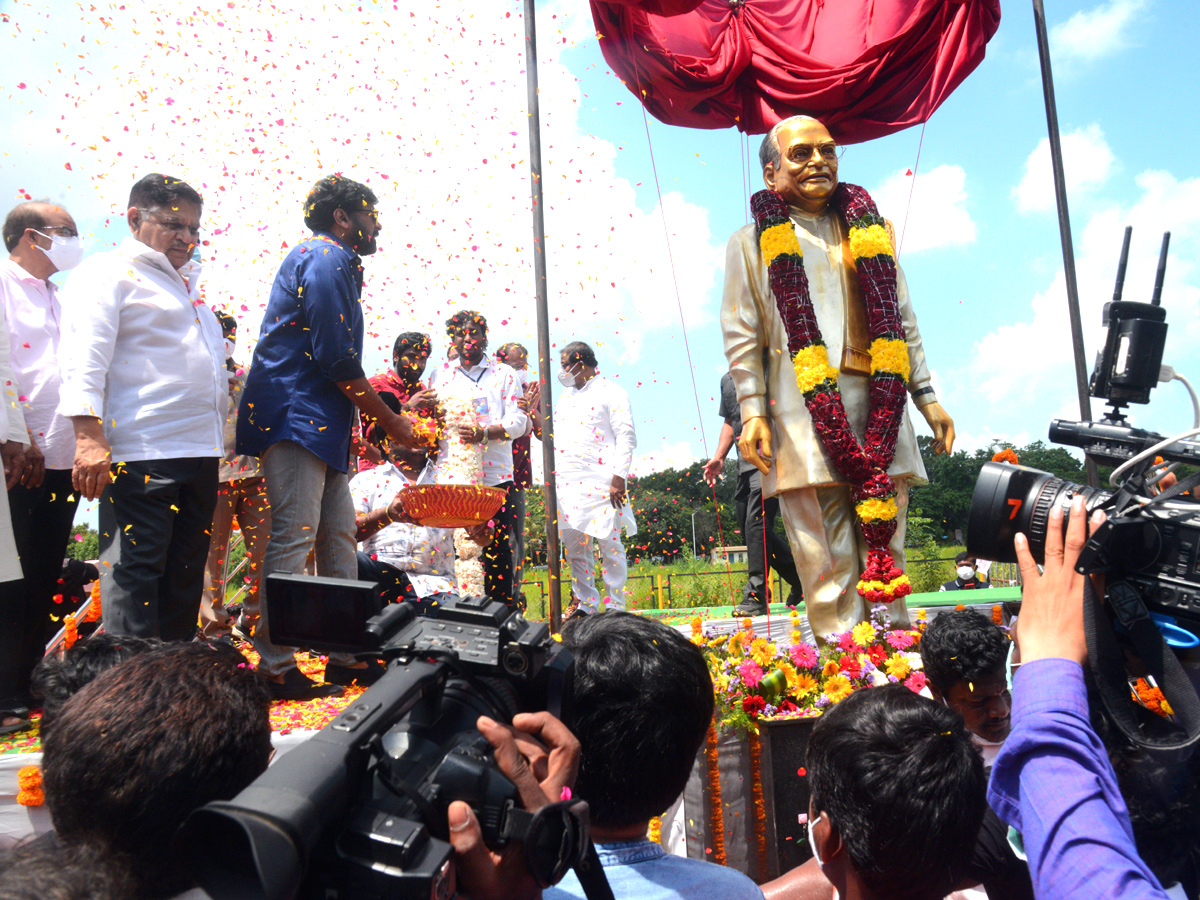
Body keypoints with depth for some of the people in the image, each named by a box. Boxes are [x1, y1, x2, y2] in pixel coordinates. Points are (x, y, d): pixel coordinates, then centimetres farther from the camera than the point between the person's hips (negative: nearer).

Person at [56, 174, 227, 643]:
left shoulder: (187, 283, 25)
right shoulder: (106, 272, -1)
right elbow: (84, 357, -13)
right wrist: (90, 436, -24)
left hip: (200, 451, 8)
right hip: (139, 456, -8)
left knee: (185, 574, 12)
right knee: (135, 572, -6)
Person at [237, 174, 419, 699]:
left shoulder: (332, 262, 25)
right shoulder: (327, 257, -7)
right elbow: (337, 359, -17)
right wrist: (391, 422, -10)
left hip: (320, 422, 11)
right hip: (295, 417, -11)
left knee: (338, 535, 10)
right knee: (294, 537, -10)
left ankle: (346, 656, 18)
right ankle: (276, 668, -3)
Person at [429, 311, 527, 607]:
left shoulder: (505, 373, 9)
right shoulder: (441, 375, 17)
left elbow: (518, 421, -1)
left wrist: (483, 432, -17)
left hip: (495, 474, -2)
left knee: (497, 549, -4)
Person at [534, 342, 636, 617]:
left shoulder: (611, 392, 1)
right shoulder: (566, 395, 22)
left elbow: (627, 437, -7)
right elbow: (553, 436, 23)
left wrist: (619, 478, -16)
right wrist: (535, 413, 9)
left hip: (600, 483, -7)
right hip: (567, 482, 7)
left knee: (609, 544, -3)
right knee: (573, 546, 6)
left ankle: (615, 607, 6)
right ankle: (586, 604, 16)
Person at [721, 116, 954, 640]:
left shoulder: (868, 231, 22)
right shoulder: (752, 242, 11)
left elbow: (903, 322, 21)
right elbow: (742, 336, 4)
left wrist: (928, 398, 15)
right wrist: (752, 411, -6)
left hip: (878, 407, 4)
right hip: (804, 412, -3)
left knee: (885, 547, 5)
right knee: (827, 560, -5)